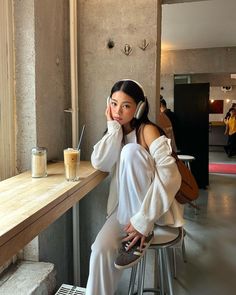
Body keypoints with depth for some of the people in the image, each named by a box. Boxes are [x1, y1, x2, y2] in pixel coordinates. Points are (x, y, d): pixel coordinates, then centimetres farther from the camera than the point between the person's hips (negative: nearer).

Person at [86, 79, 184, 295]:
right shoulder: (116, 135, 8)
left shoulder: (148, 131, -12)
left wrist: (143, 220, -28)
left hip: (155, 206, -4)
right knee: (101, 249, -25)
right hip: (125, 206, 4)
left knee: (131, 151, -27)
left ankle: (142, 234, -19)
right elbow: (99, 163, -11)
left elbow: (170, 177, -24)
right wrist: (113, 128, -11)